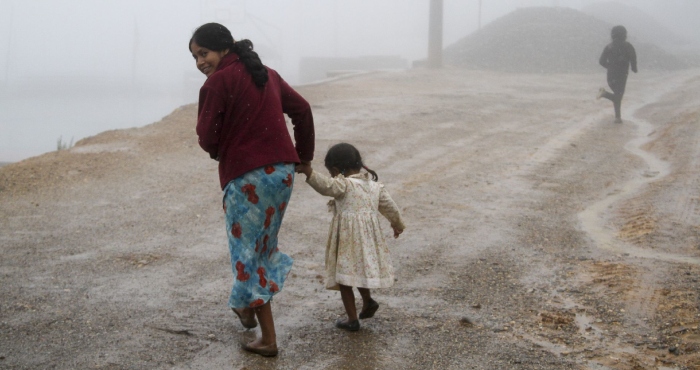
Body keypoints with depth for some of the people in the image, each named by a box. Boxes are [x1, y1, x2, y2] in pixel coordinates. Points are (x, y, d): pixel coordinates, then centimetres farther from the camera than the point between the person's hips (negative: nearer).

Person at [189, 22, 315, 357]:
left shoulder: (218, 82, -9)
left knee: (248, 253, 3)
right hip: (283, 170, 7)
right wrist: (304, 155, 22)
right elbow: (302, 110, 16)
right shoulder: (266, 75, 13)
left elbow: (207, 138, -10)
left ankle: (268, 339, 4)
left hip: (246, 176, -7)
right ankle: (248, 307, 39)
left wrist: (216, 150, 12)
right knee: (263, 243, 22)